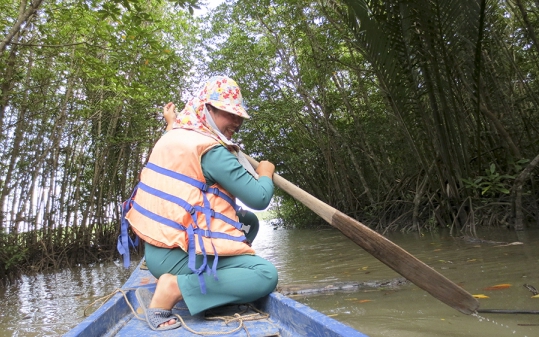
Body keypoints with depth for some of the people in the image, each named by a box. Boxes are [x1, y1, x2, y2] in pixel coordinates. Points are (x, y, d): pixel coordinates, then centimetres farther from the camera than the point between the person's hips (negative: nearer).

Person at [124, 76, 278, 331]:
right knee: (265, 275, -18)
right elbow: (259, 199, -16)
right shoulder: (212, 151, -18)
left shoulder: (172, 137, 9)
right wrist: (265, 174, 4)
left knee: (248, 221, 18)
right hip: (177, 255, -10)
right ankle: (174, 288, -15)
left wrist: (171, 125, 46)